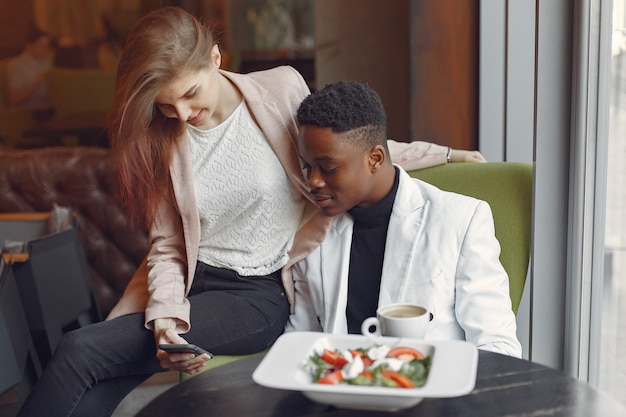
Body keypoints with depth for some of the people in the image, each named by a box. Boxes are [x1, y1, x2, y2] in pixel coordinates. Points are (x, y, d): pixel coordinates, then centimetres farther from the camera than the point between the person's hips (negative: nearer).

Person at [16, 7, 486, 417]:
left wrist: (438, 153, 16)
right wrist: (165, 317, -15)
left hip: (259, 294, -3)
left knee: (81, 351, -21)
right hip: (187, 284, 3)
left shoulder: (282, 90, -5)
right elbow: (167, 246, 3)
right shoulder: (160, 137, 2)